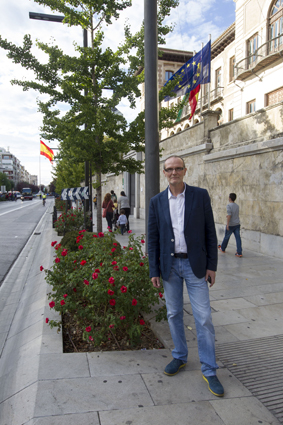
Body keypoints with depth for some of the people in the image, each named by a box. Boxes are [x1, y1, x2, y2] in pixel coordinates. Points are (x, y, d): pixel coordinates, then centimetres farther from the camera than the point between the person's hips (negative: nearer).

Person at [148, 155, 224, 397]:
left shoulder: (200, 195, -3)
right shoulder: (157, 202, 1)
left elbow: (210, 231, -1)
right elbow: (153, 238, 3)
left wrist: (212, 265, -4)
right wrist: (154, 271, 0)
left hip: (194, 264, -2)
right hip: (169, 265, 2)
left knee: (204, 318, 2)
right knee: (174, 314, 14)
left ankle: (209, 371, 17)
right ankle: (180, 357, 35)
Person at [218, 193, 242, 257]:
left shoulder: (229, 205, -13)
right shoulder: (237, 205, 8)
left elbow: (229, 215, -20)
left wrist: (227, 224, -18)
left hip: (231, 225, -5)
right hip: (237, 224, 5)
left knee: (226, 237, 13)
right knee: (238, 238, 0)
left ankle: (222, 248, 31)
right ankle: (239, 252, -4)